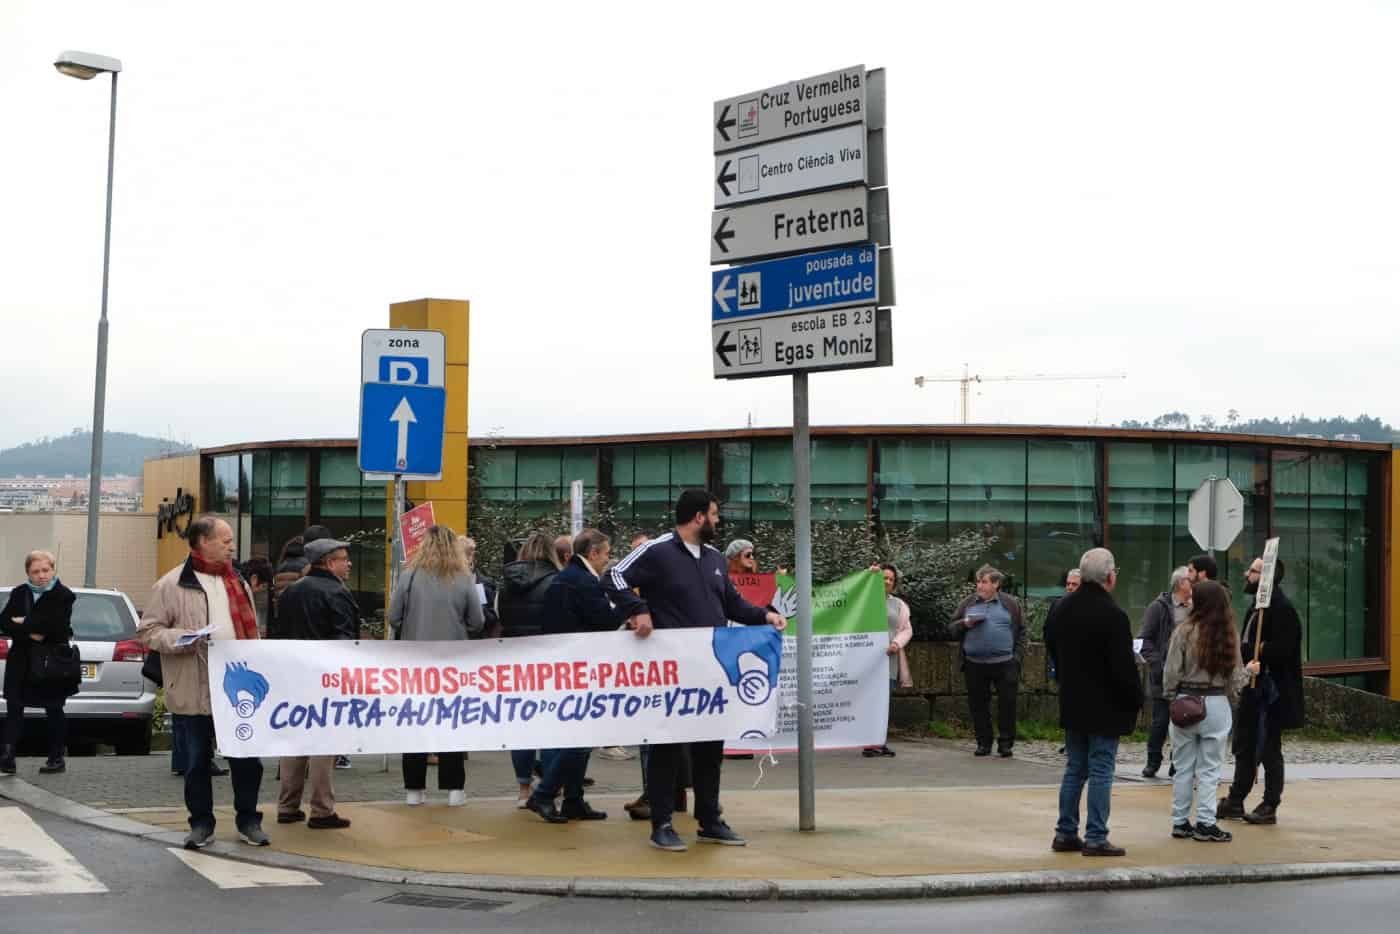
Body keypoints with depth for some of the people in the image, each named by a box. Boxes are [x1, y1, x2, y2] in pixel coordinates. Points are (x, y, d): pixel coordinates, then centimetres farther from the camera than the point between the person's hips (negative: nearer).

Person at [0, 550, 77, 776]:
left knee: (53, 711, 7)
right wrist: (29, 633, -17)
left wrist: (24, 623, -13)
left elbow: (55, 625, -21)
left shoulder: (63, 596, -6)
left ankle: (57, 758, 16)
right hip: (21, 662, 4)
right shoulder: (19, 593, 8)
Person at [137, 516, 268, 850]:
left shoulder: (238, 583, 15)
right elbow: (148, 631, -5)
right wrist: (185, 639, -19)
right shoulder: (172, 585, -4)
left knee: (246, 758, 6)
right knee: (197, 761, 6)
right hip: (194, 693, -4)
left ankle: (248, 820, 18)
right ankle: (201, 824, 18)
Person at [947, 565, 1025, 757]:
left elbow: (1021, 632, 8)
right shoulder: (967, 604, 11)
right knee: (978, 705, 5)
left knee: (1007, 703, -2)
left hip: (1004, 663, -2)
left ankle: (1005, 743, 7)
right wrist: (965, 623, -8)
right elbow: (951, 629, 12)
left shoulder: (1010, 604, 7)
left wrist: (1017, 655, -1)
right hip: (974, 664, 2)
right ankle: (984, 743, 14)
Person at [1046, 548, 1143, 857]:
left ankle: (1065, 833, 17)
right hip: (1105, 708, -7)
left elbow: (1053, 650, 15)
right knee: (1101, 772, -1)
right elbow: (1124, 666, -19)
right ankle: (1095, 838, 0)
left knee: (1075, 769, 15)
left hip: (1072, 704, 7)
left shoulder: (1063, 608, 4)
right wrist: (1136, 701, -7)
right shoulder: (1112, 615, -20)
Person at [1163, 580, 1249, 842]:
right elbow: (1235, 676, 2)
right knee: (1209, 768, 6)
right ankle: (1205, 823, 4)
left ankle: (1180, 822, 14)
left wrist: (1171, 697, 9)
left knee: (1184, 767, 9)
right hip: (1217, 703, 1)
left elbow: (1171, 672, -7)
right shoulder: (1229, 635, -2)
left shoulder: (1184, 631, -8)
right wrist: (1249, 670, 23)